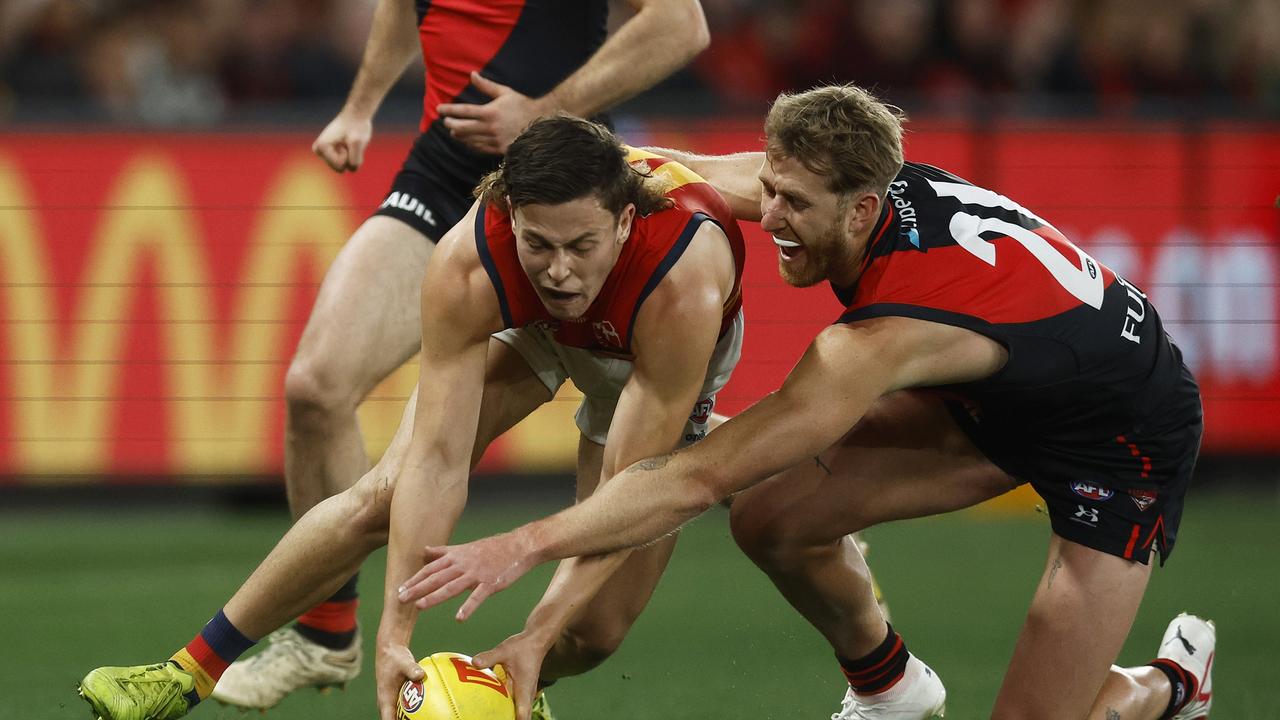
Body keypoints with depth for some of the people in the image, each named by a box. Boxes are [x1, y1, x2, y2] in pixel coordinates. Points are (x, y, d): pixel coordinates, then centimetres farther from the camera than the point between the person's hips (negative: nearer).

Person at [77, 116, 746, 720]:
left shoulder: (682, 287, -45)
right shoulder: (466, 268, -40)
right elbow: (437, 462, -37)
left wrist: (536, 638, -44)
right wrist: (394, 633, -43)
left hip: (661, 353, -1)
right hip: (527, 324, 1)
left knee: (595, 629, -11)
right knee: (385, 496, -12)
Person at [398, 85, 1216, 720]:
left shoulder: (885, 336, -41)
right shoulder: (868, 181, -19)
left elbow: (703, 477, -43)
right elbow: (686, 176, 0)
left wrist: (526, 545, -44)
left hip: (1131, 441, -8)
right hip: (993, 402, 8)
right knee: (775, 519, -6)